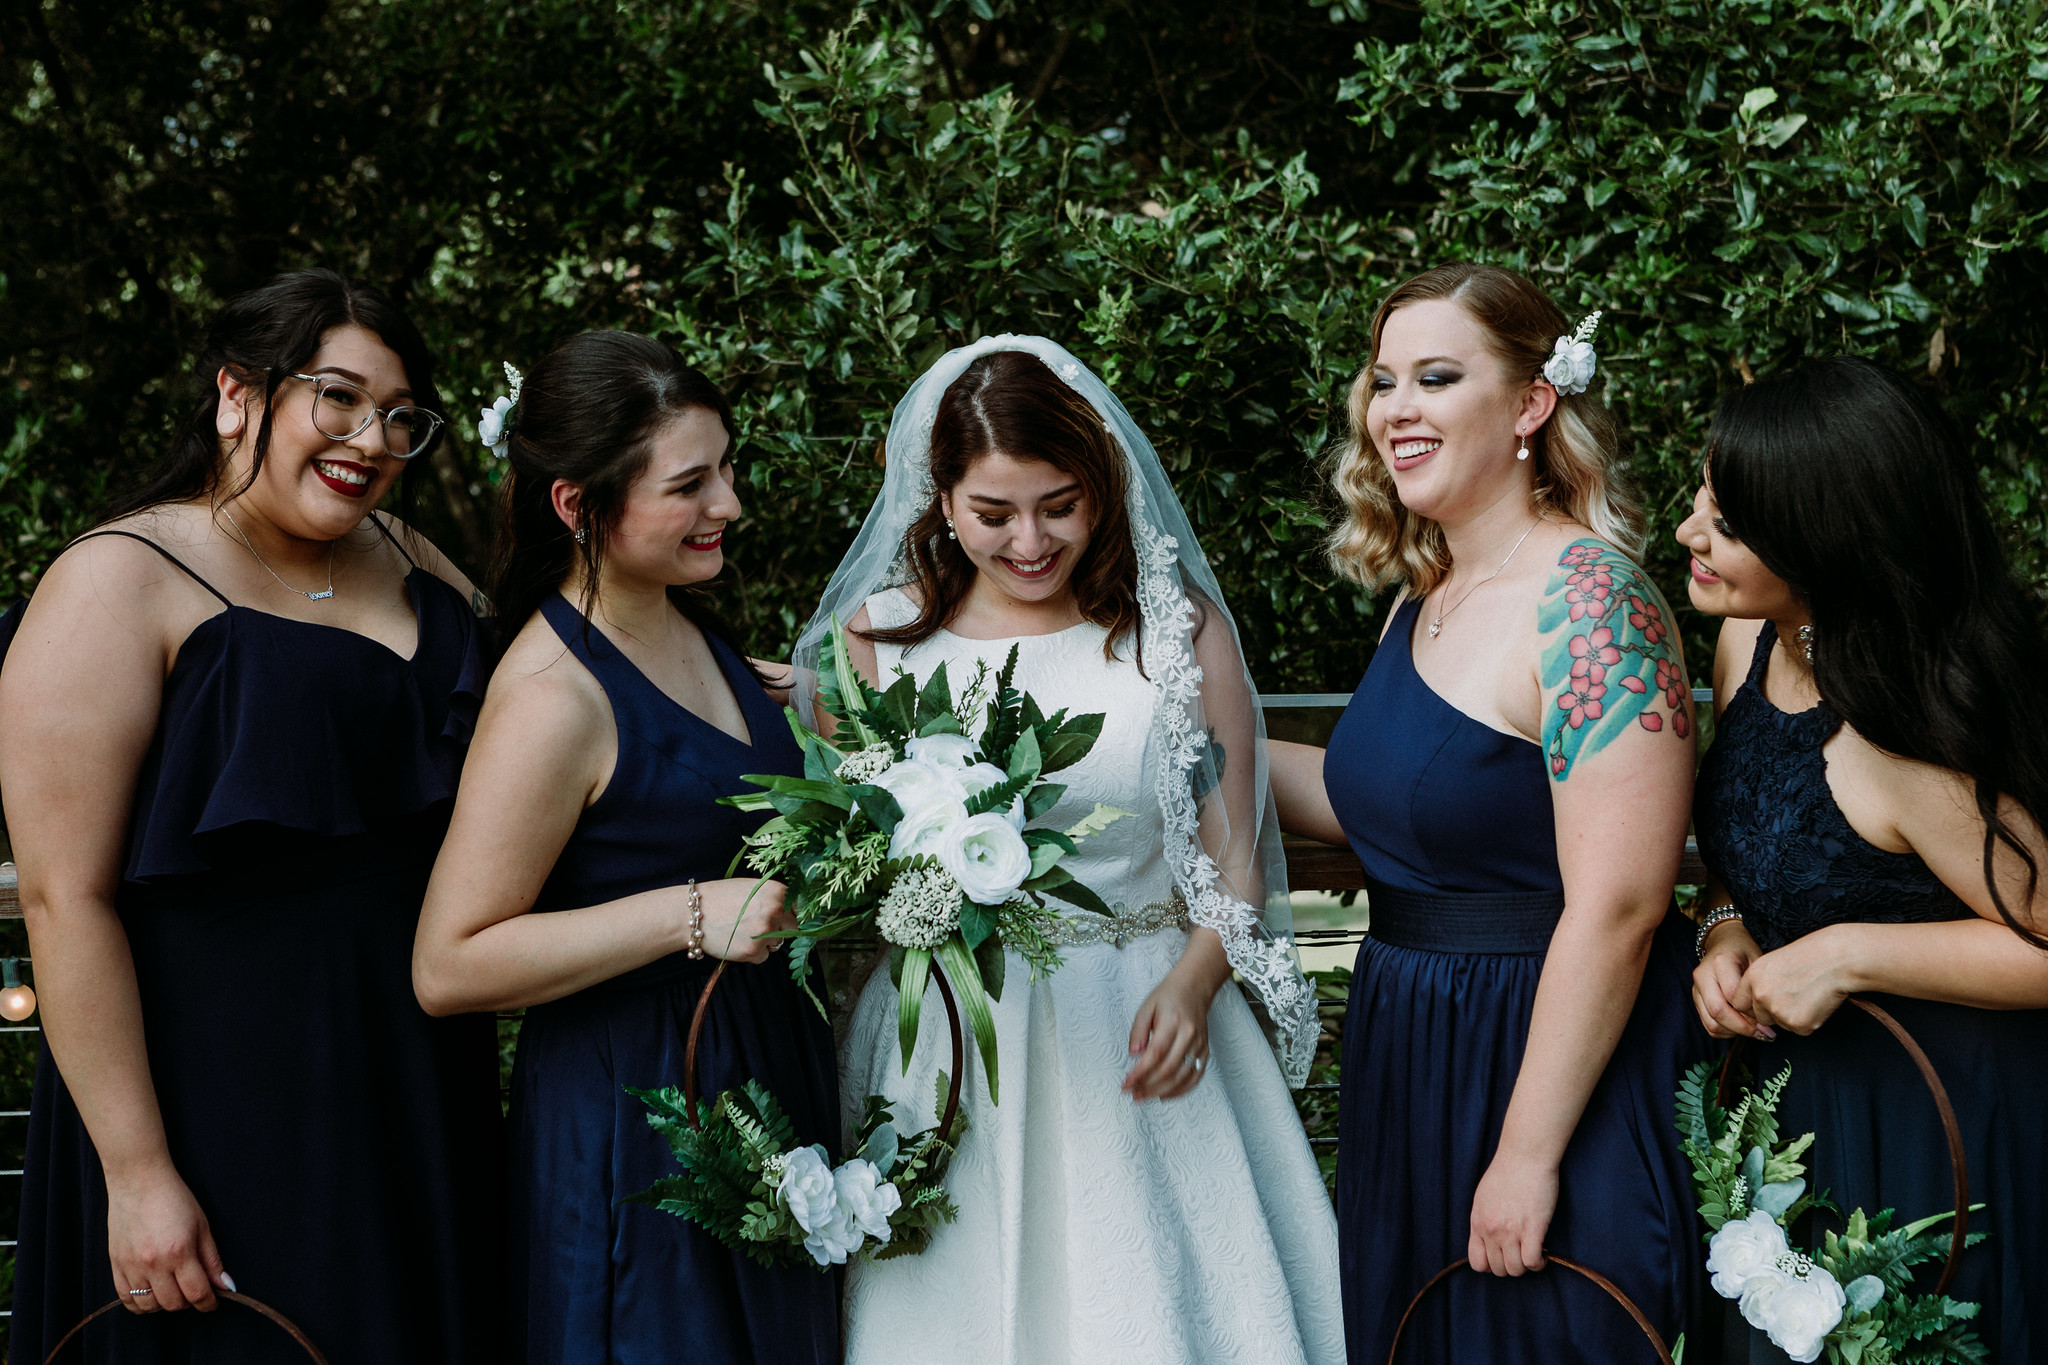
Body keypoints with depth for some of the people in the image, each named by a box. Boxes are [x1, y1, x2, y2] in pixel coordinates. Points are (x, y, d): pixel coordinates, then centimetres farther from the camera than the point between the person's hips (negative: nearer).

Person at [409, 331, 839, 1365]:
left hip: (763, 1074, 9)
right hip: (633, 1114, -9)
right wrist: (692, 914, -26)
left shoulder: (688, 625, 6)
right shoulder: (553, 694, -22)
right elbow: (448, 967, -23)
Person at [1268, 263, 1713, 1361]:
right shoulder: (1423, 599, 8)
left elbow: (1616, 908, -24)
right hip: (1406, 1063, 9)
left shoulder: (1587, 600, -19)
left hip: (1552, 1063, -8)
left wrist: (1529, 1154, -23)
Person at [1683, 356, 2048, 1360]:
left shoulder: (1905, 739, -30)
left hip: (1935, 1119, -8)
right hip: (1797, 1089, 8)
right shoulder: (1751, 639, -4)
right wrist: (1726, 928, -6)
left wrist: (1847, 955, -24)